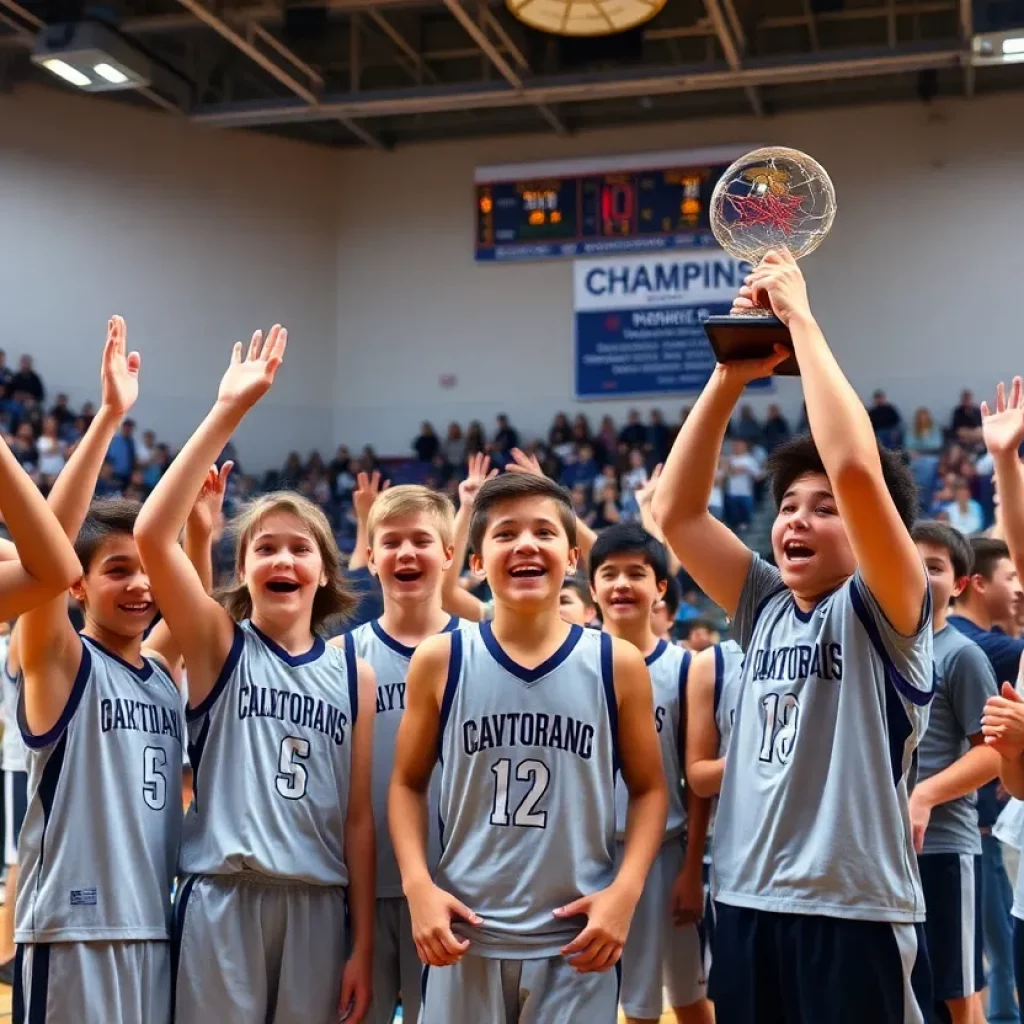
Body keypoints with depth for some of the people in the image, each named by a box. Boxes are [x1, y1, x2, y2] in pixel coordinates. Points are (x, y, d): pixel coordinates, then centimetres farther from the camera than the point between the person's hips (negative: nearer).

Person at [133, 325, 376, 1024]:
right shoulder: (219, 647, -1)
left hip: (319, 908, 2)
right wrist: (228, 414, -22)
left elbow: (358, 817, 5)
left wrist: (364, 945, 3)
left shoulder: (354, 673, 4)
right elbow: (152, 535, -17)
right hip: (222, 904, -2)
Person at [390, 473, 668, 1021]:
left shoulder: (618, 665, -1)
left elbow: (649, 788, 6)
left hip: (577, 941, 0)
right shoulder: (439, 661, -1)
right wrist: (418, 885, -6)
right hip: (464, 936, 0)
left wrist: (625, 889, -7)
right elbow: (408, 783, 7)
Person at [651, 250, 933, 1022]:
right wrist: (732, 375, -4)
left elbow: (856, 469, -23)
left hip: (856, 915, -6)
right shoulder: (767, 607, 9)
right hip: (749, 907, 6)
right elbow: (676, 511, 3)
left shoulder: (884, 612, -7)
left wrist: (800, 320, -16)